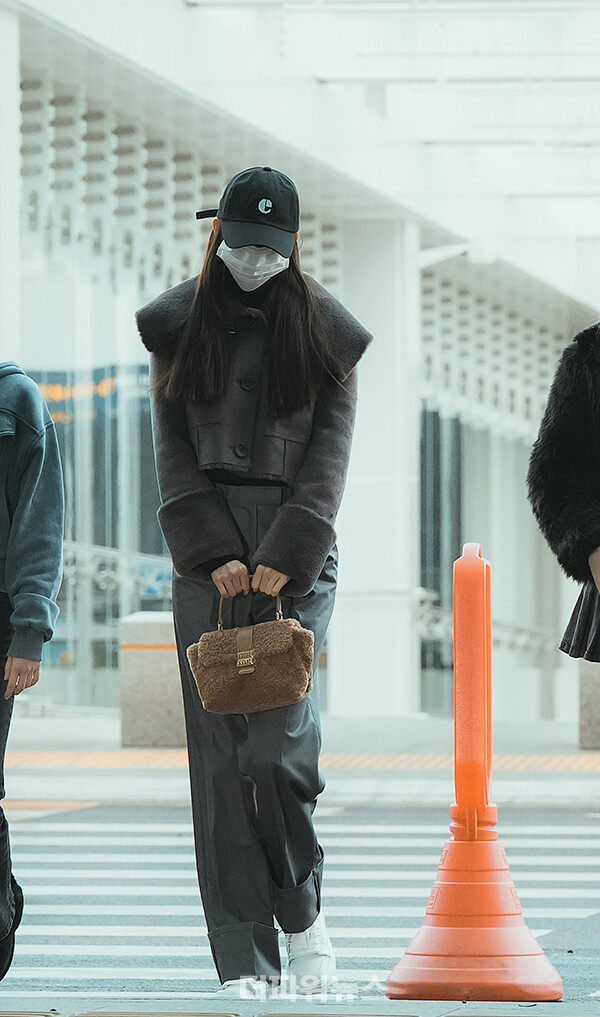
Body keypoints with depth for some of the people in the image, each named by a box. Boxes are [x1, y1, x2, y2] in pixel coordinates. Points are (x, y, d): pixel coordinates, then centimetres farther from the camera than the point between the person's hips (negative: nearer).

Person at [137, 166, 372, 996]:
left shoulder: (323, 330, 6)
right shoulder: (180, 326, 9)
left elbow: (329, 453, 1)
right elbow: (174, 449, 5)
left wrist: (284, 557, -11)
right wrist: (213, 553, -7)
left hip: (296, 551, -1)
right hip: (207, 548, 2)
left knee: (280, 742, -14)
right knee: (220, 752, -3)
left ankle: (303, 914, 8)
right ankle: (244, 960, 0)